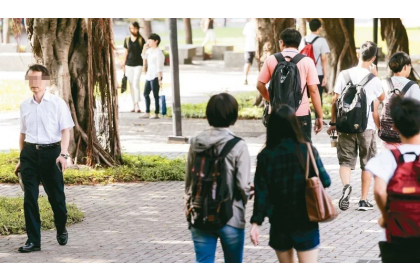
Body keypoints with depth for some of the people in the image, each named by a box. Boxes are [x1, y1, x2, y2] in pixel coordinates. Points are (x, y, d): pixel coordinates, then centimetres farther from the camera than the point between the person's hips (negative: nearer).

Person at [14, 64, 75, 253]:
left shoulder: (57, 103, -3)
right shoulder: (24, 105, 9)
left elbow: (65, 130, -5)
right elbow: (23, 133, 16)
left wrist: (63, 154, -17)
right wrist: (21, 158, 15)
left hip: (51, 152, -3)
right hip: (29, 153, 3)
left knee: (55, 195, 7)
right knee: (30, 198, -1)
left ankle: (61, 230, 33)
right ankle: (33, 240, 4)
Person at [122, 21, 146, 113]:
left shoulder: (141, 39, -2)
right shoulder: (127, 40, 7)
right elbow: (126, 52, 13)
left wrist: (144, 65, -3)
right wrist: (123, 65, 11)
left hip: (138, 64, -4)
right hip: (129, 64, 4)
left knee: (136, 84, -15)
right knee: (131, 85, 7)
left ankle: (137, 105, -19)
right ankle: (134, 105, 13)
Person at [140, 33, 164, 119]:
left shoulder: (158, 52, -14)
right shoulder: (150, 50, 11)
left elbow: (159, 67, -17)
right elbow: (143, 56, 29)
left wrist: (159, 79, -20)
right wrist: (145, 48, 12)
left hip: (155, 77, -10)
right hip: (149, 76, 10)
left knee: (155, 95, -3)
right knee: (146, 94, 13)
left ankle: (156, 113, 3)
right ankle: (147, 113, 19)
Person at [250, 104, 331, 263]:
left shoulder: (266, 156, -7)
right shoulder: (307, 151, -10)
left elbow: (261, 192, -8)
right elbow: (325, 182, -6)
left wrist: (256, 222, -4)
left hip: (279, 222, 2)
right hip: (305, 221, -2)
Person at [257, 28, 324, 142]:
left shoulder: (271, 60, 1)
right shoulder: (307, 61, -4)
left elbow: (260, 85, 6)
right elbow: (313, 90, -6)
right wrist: (319, 116, 0)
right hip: (301, 114, -2)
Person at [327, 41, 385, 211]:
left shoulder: (344, 74, -4)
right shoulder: (373, 79, -9)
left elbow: (335, 100, -2)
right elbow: (382, 97, 11)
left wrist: (333, 123, 8)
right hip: (367, 127, -1)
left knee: (345, 160, 9)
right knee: (367, 163, 11)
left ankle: (346, 186, -20)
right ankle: (364, 200, 12)